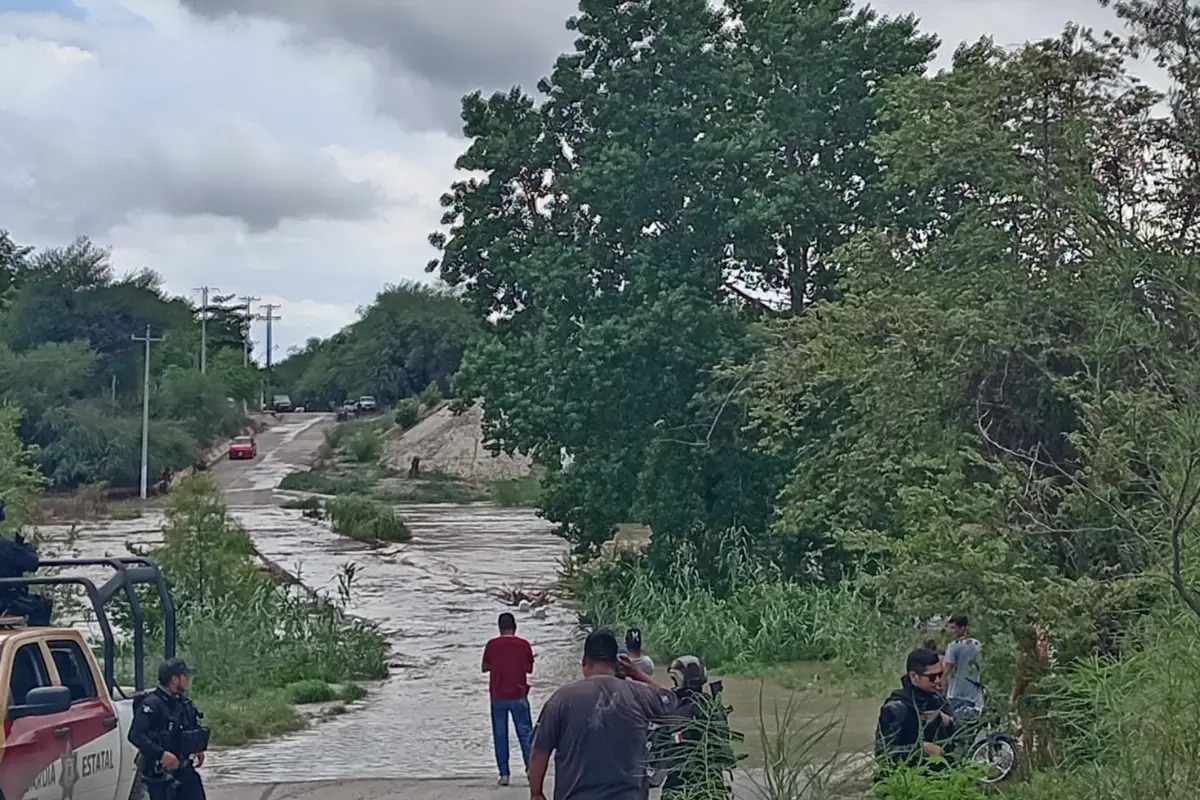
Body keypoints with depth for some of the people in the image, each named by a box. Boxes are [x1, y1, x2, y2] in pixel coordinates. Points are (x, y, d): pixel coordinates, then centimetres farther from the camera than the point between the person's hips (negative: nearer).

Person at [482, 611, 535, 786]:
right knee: (525, 732, 6)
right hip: (518, 696, 0)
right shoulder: (524, 645, -3)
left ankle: (504, 774, 4)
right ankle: (531, 768, -5)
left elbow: (485, 667, 5)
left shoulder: (491, 645, -4)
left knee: (500, 735, 6)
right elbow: (529, 668, 6)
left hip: (498, 696, 0)